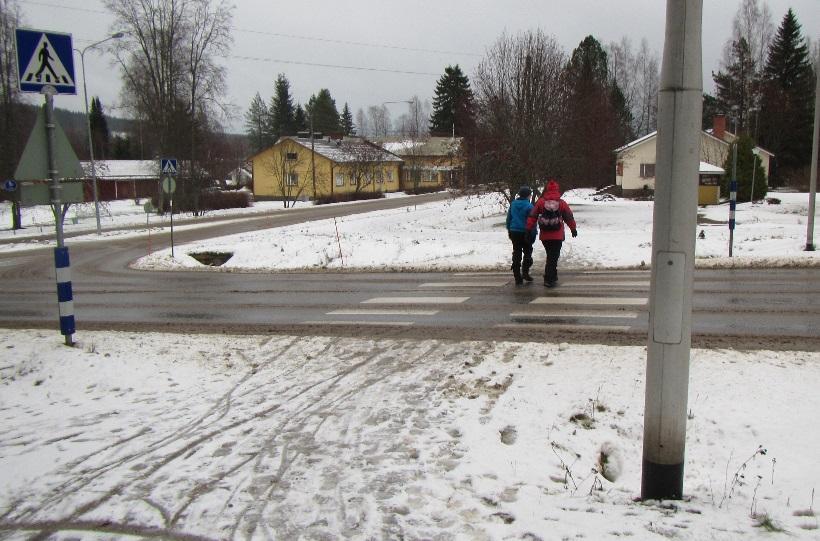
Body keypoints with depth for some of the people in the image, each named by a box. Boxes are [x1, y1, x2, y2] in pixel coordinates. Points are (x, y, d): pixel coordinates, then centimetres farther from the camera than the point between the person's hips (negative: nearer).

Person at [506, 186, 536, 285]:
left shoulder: (513, 204, 4)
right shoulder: (529, 206, -12)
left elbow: (508, 218, 12)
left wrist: (509, 230, 22)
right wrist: (533, 235, -5)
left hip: (514, 232, 4)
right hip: (525, 233, -4)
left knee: (516, 254, 8)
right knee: (527, 252, 14)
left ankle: (518, 278, 7)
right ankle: (525, 272, 4)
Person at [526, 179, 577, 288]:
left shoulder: (540, 202, -2)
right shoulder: (561, 203, -4)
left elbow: (532, 216, -3)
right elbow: (569, 217, 5)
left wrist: (529, 229, 3)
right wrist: (573, 229, 19)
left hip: (544, 235, 2)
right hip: (557, 236, -2)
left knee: (550, 255, 20)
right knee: (554, 257, -1)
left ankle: (552, 276, 27)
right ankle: (549, 279, -8)